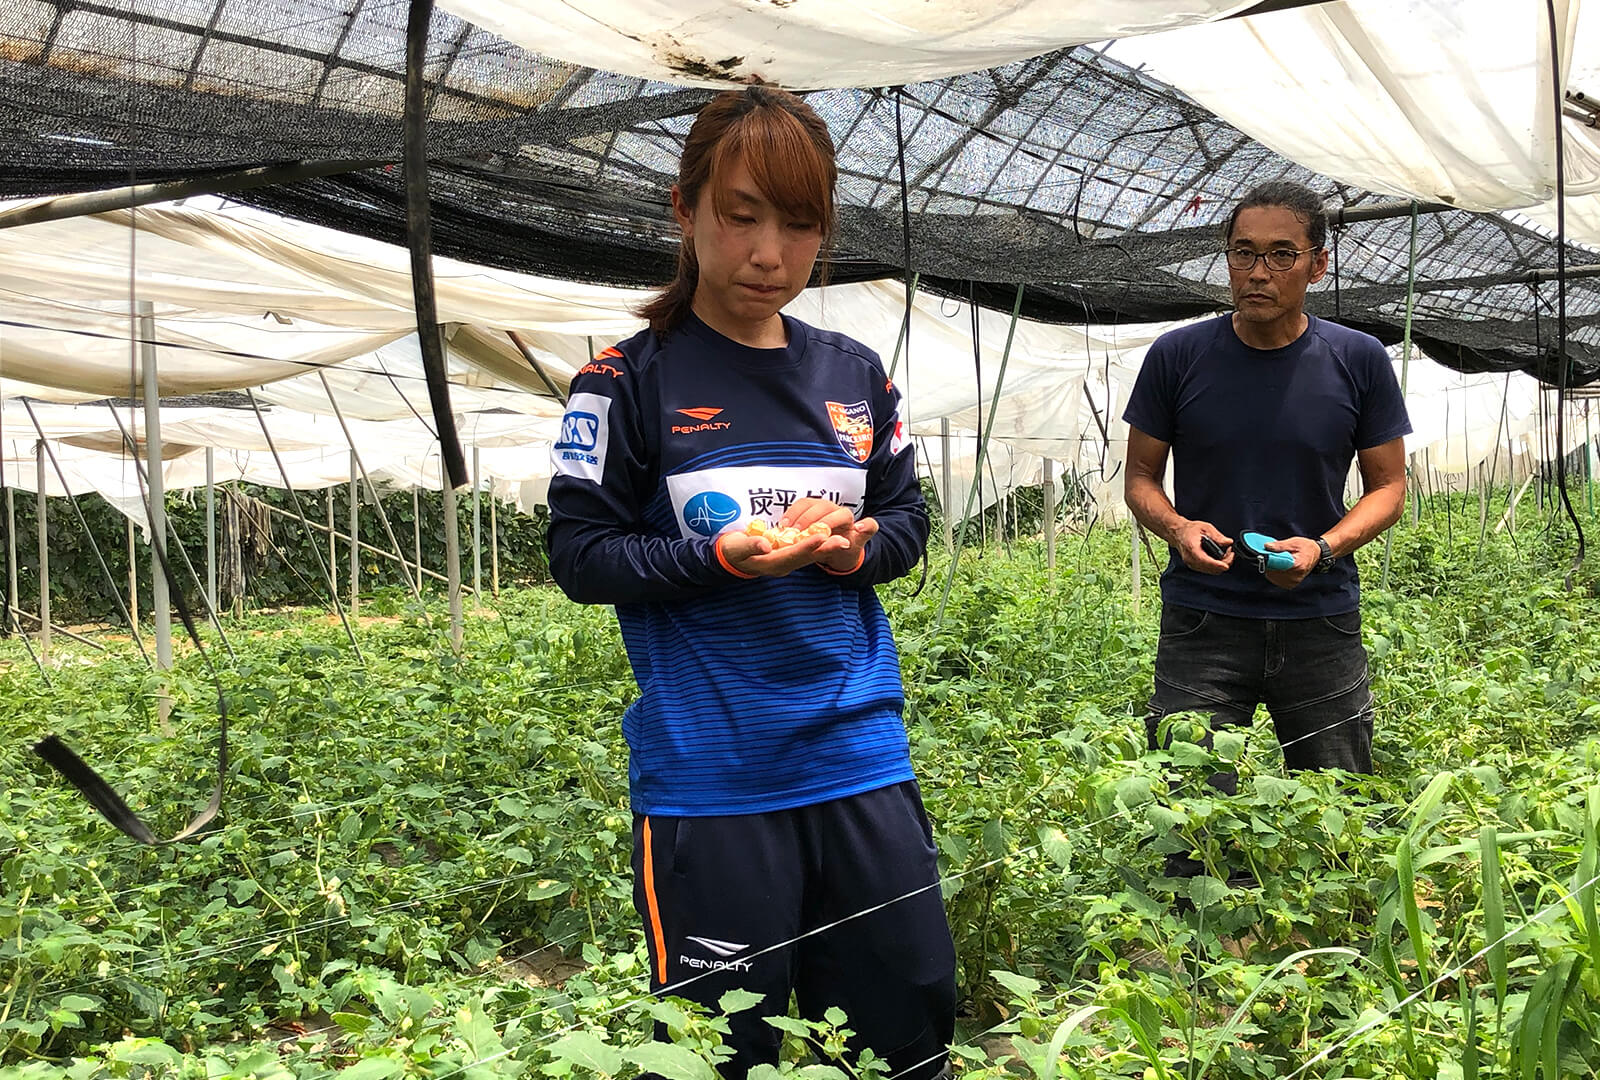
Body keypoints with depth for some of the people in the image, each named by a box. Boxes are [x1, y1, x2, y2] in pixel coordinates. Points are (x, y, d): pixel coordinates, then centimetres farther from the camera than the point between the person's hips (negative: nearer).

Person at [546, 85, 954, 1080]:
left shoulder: (857, 376, 9)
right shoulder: (633, 380, -4)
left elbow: (911, 520, 15)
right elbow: (581, 556, -4)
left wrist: (859, 544, -8)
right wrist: (722, 558, -19)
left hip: (861, 760, 4)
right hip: (708, 777, -4)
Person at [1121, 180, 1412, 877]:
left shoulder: (1359, 361, 2)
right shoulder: (1177, 357, 0)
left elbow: (1387, 485, 7)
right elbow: (1141, 477, 7)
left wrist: (1326, 546, -12)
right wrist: (1175, 526, -15)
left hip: (1321, 622, 1)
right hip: (1202, 620, -1)